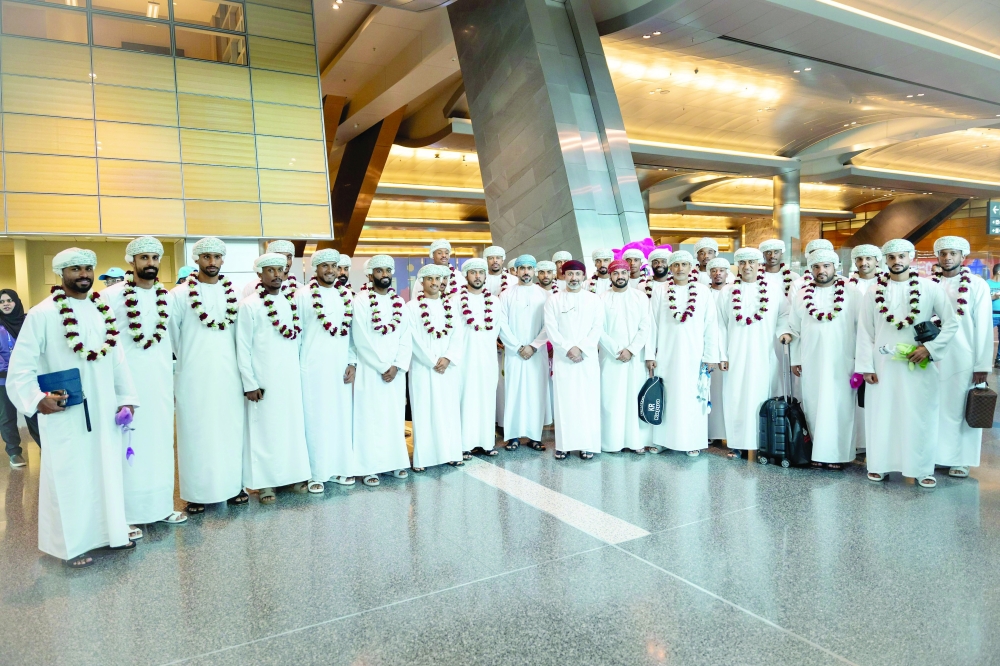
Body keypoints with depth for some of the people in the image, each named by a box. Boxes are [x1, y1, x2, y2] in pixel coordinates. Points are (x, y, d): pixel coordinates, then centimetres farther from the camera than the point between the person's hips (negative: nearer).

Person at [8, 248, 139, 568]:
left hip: (103, 411, 5)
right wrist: (37, 399, -21)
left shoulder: (102, 311, 8)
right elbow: (21, 367, -9)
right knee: (69, 477, 4)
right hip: (65, 414, -5)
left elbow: (116, 359, 10)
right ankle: (72, 544, 17)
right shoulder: (42, 314, -8)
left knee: (107, 471, 13)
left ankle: (110, 531, 27)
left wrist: (126, 398, 7)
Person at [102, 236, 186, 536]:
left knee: (161, 443, 11)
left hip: (161, 382, 5)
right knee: (129, 446, 1)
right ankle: (127, 514, 12)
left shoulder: (167, 296, 7)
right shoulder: (112, 296, -7)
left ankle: (162, 505, 23)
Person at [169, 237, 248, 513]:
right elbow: (169, 338, 1)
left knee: (232, 430, 8)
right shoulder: (180, 295, -3)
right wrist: (170, 377, 1)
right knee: (196, 433, 4)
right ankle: (197, 492, 14)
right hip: (194, 378, -2)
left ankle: (234, 485, 20)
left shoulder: (235, 294, 4)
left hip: (229, 377, 2)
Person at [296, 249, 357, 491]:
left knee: (342, 417, 8)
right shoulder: (303, 295, -4)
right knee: (316, 420, 1)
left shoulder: (346, 295, 8)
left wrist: (352, 363, 3)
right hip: (313, 368, -4)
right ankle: (315, 473, 9)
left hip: (341, 368, 4)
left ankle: (340, 468, 20)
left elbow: (352, 332, 10)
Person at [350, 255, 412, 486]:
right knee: (371, 418, -2)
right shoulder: (361, 302, -5)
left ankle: (393, 462, 18)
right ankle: (368, 467, 5)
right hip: (371, 371, -4)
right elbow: (362, 341, -11)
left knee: (395, 416, 8)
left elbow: (406, 338, 5)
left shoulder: (399, 302, 9)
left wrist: (397, 366, -7)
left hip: (396, 371, 5)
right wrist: (382, 367, -12)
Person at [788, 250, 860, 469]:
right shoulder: (802, 295, 7)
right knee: (813, 406, 4)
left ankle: (837, 454, 6)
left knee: (839, 407, -1)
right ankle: (817, 451, 12)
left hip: (841, 363, -2)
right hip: (811, 363, 2)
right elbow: (794, 329, 9)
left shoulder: (851, 294, 0)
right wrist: (795, 359, 6)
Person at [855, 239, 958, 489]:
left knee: (920, 416, 3)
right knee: (881, 415, 5)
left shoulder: (929, 288, 0)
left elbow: (951, 323, 2)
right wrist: (866, 366, -3)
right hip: (883, 365, 1)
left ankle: (923, 468, 15)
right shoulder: (874, 292, 3)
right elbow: (865, 332, 2)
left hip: (918, 365, -1)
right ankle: (880, 464, 16)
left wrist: (930, 348, -11)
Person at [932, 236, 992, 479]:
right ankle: (935, 455, 18)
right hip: (934, 358, 3)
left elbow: (983, 327, -4)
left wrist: (982, 365, -7)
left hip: (964, 359, -2)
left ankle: (960, 460, 15)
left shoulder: (977, 285, -2)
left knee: (960, 409, 5)